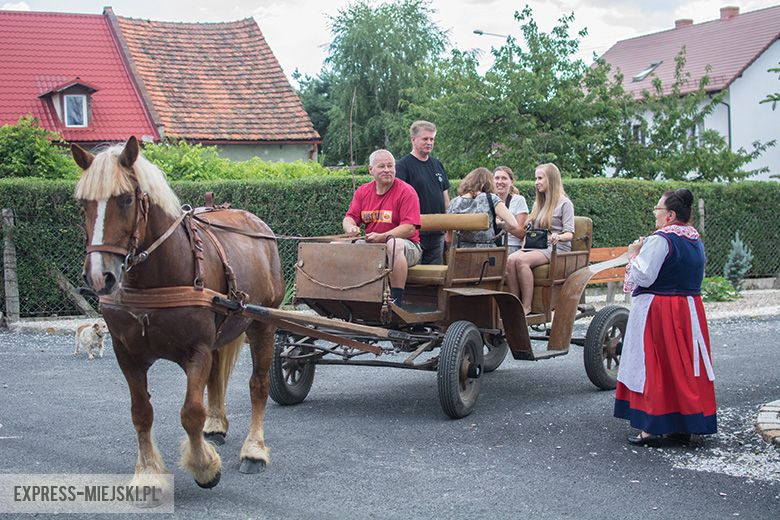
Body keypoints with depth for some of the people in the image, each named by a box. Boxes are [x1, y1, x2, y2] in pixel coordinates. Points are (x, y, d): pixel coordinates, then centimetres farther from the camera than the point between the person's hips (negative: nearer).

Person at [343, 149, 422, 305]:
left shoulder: (406, 191, -8)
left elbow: (410, 228, -16)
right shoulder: (363, 192, 10)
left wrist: (382, 237, -29)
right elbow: (349, 218, 8)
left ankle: (396, 301, -37)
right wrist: (351, 228, -19)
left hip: (407, 247, -5)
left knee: (394, 244, -40)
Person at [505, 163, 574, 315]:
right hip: (534, 247, 6)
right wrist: (524, 246, 6)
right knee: (510, 260, -27)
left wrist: (558, 237, -29)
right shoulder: (537, 203, 25)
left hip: (555, 248, -6)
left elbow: (569, 233, -6)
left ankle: (527, 307, -32)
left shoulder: (564, 203, 2)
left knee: (522, 261, -34)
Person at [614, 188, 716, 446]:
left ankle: (653, 427, -2)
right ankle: (683, 425, 16)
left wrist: (634, 255, -3)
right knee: (683, 365, 12)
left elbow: (644, 277, -21)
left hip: (657, 311, -8)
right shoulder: (695, 241, 9)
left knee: (654, 367, -2)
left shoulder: (660, 240, -17)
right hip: (690, 309, 8)